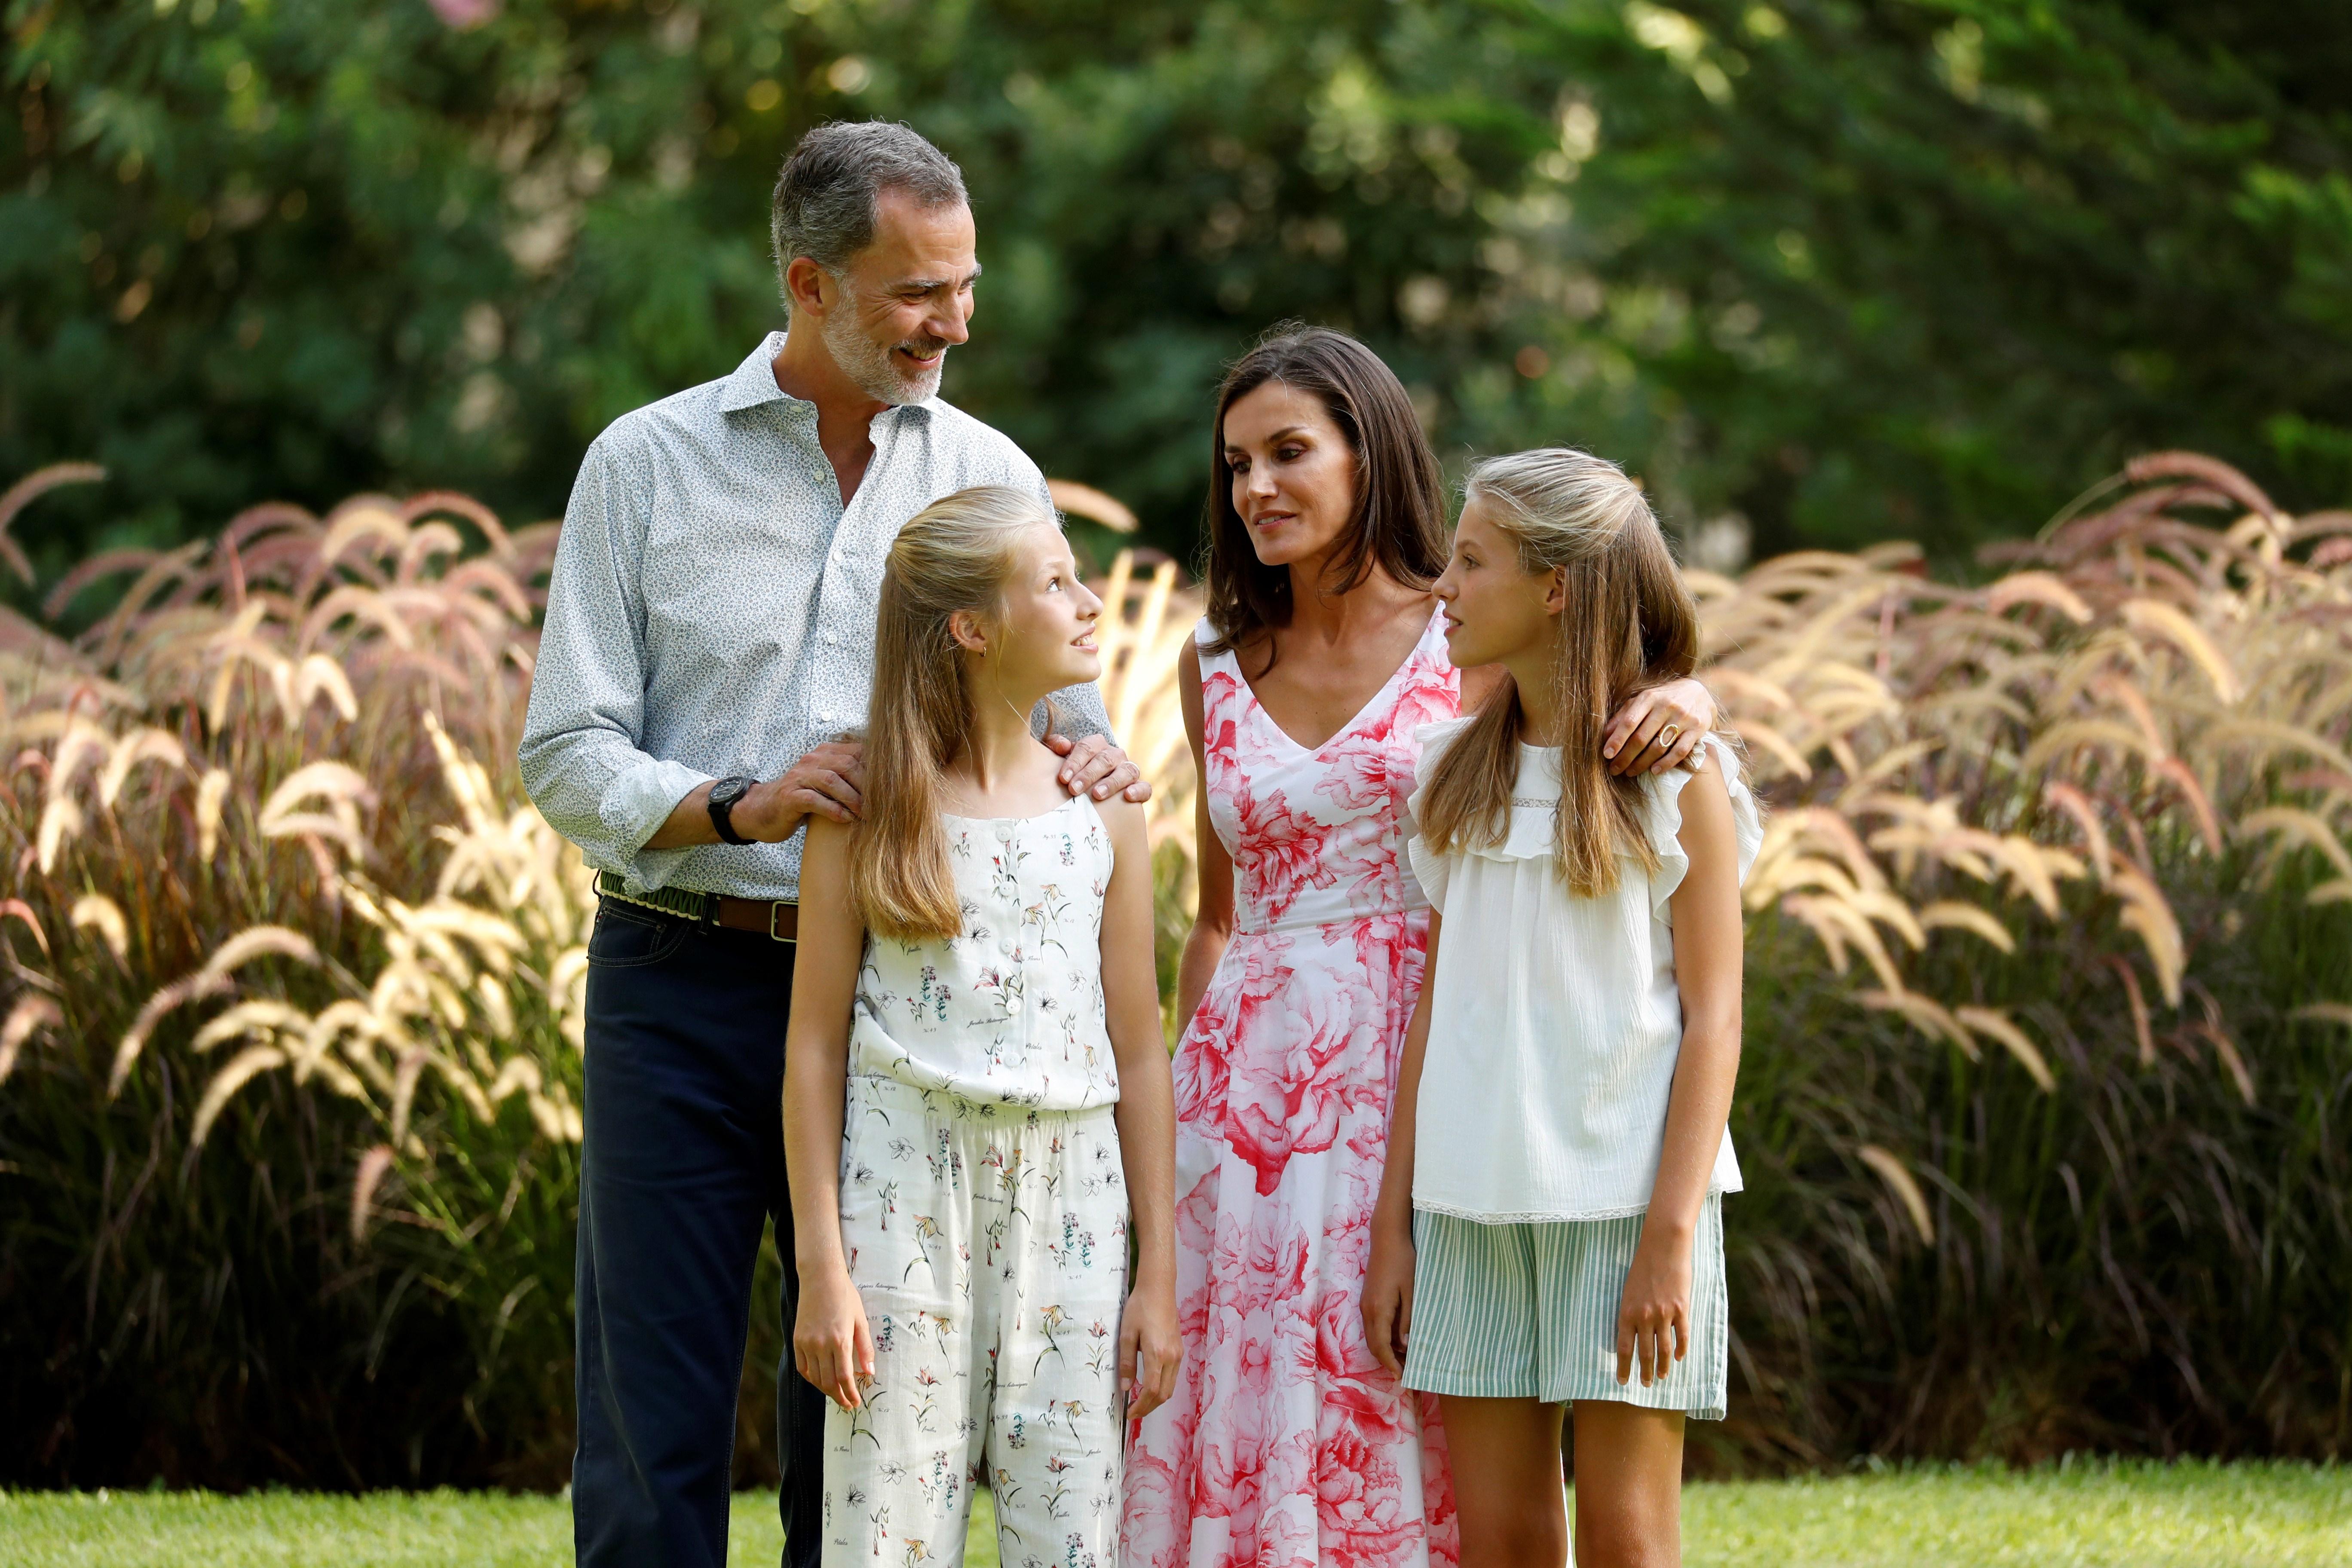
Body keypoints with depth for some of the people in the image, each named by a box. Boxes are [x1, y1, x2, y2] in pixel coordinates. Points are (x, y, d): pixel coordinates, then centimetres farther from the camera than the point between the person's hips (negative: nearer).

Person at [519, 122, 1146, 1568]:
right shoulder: (649, 464, 2)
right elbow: (568, 754, 0)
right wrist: (741, 809, -18)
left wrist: (1095, 762, -12)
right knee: (657, 1423, -4)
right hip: (686, 984, -2)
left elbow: (1060, 708, 12)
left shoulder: (991, 477, 9)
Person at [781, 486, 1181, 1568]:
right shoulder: (873, 805, -1)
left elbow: (1138, 1051, 9)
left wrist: (1158, 1275, 6)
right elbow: (816, 1043, -1)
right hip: (906, 1187, -2)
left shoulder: (1100, 812, 7)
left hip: (1068, 1192, 3)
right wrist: (822, 1266, -6)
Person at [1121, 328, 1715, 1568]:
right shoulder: (1217, 667, 11)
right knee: (1239, 1428, 1)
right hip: (1250, 1082, 3)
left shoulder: (1469, 647, 0)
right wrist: (1181, 1099, 12)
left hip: (1419, 1079, -3)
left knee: (1412, 1440, -2)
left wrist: (1685, 700, -20)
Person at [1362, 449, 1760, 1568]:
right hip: (1475, 1204, 5)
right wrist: (1395, 1224, 8)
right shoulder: (1459, 769, 11)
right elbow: (1436, 1007, 12)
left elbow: (1712, 1017, -6)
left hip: (1621, 1196, -5)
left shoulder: (1675, 773, -3)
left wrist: (1671, 1235, -14)